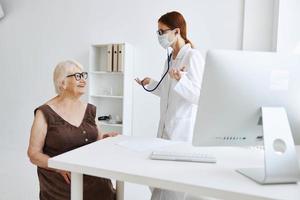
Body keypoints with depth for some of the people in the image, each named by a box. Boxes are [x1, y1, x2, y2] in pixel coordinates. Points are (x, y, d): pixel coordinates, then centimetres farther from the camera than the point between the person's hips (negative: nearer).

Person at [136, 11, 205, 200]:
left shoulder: (193, 56, -12)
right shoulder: (170, 59, 13)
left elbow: (198, 96, -18)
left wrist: (180, 79, -32)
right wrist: (150, 83, 12)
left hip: (183, 129, -8)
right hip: (166, 126, 8)